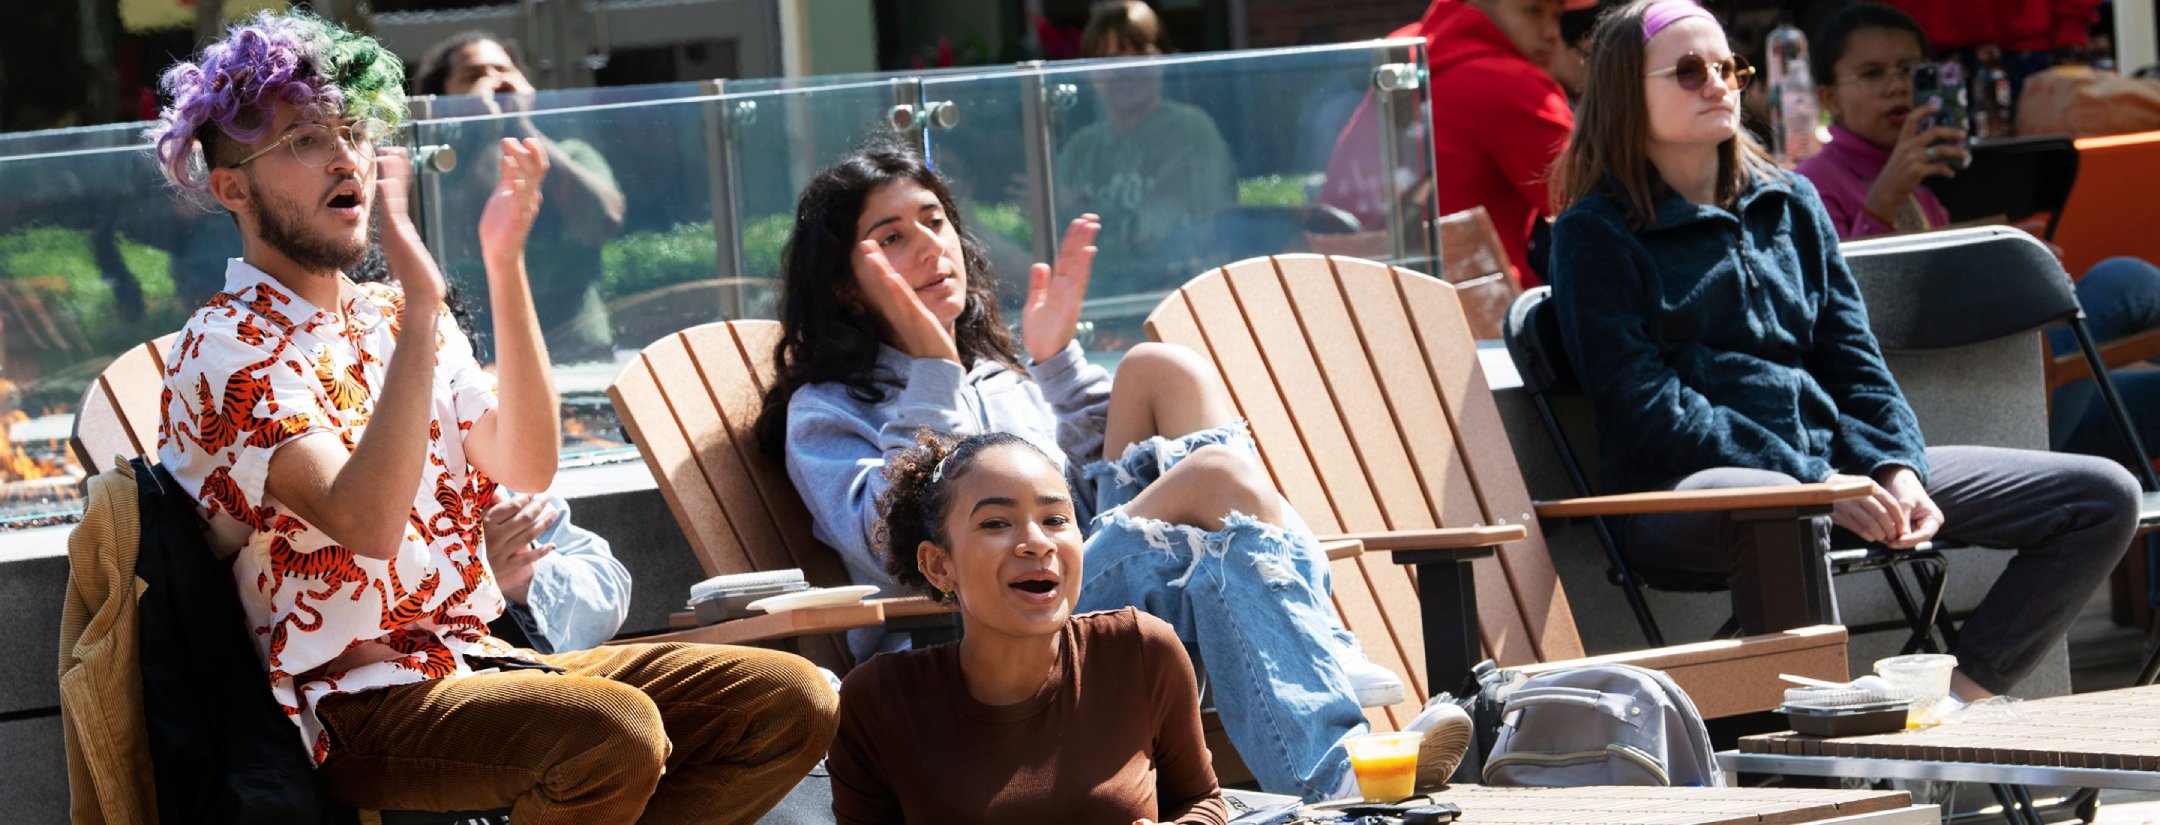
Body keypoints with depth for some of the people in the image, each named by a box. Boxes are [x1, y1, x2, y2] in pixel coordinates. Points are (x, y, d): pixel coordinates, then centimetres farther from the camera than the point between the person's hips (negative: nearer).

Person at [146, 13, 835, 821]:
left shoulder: (386, 317, 17)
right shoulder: (224, 348, -8)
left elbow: (525, 465, 4)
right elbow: (367, 525, -22)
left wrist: (505, 265, -3)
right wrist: (421, 305, -27)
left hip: (479, 659, 8)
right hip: (356, 701, -8)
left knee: (793, 700, -7)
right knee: (615, 732, -34)